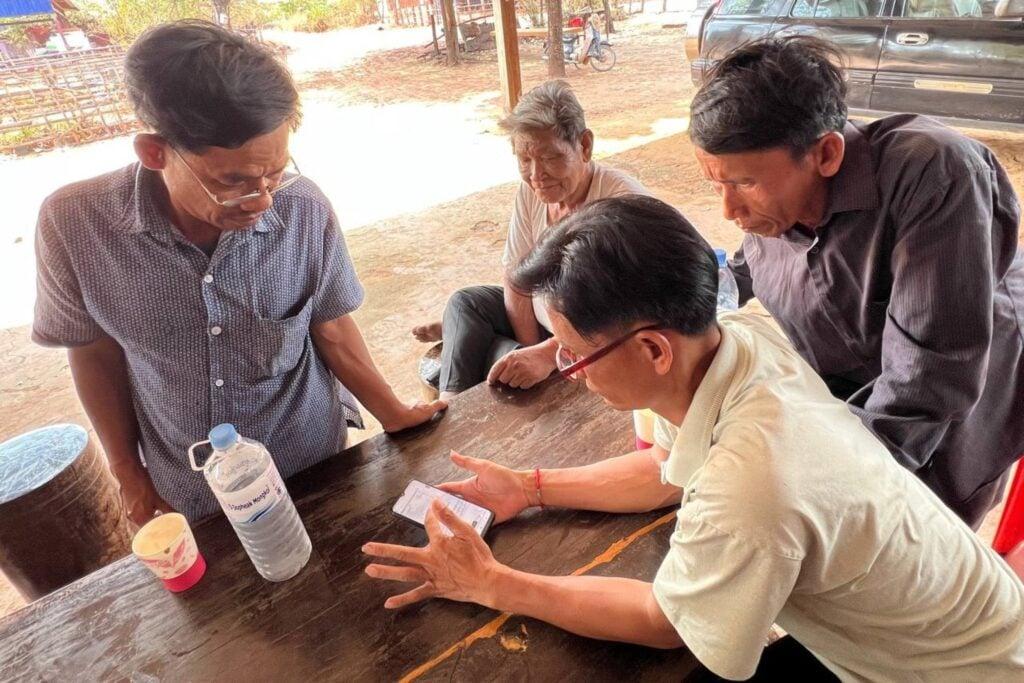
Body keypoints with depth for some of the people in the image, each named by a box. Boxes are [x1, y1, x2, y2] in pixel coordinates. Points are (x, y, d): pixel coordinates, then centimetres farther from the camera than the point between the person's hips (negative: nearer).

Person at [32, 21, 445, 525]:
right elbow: (96, 351, -4)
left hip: (313, 472, 0)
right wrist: (127, 471, 4)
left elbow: (331, 331, -8)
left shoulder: (305, 209, -21)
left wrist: (391, 414, -4)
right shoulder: (75, 224, -19)